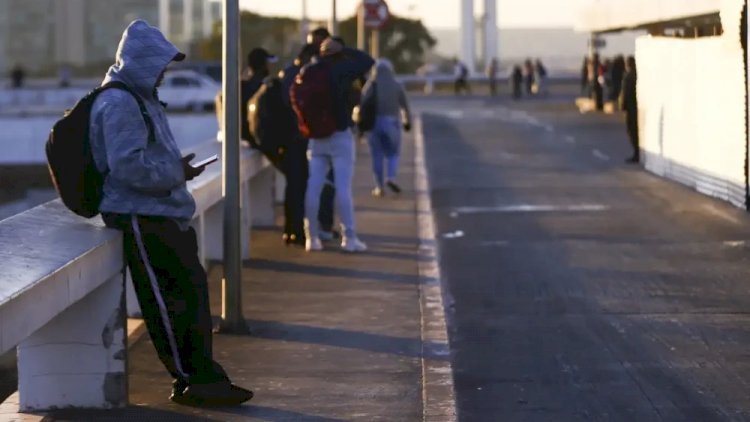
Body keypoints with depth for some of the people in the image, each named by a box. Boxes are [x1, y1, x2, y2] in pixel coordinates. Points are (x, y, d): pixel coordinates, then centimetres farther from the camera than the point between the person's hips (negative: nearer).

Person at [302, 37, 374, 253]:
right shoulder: (341, 69, -9)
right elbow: (368, 61, -4)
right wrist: (344, 50, 2)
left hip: (316, 137, 5)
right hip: (340, 135, -5)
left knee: (313, 188, 4)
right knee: (343, 188, -4)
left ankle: (311, 237, 5)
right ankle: (349, 238, -3)